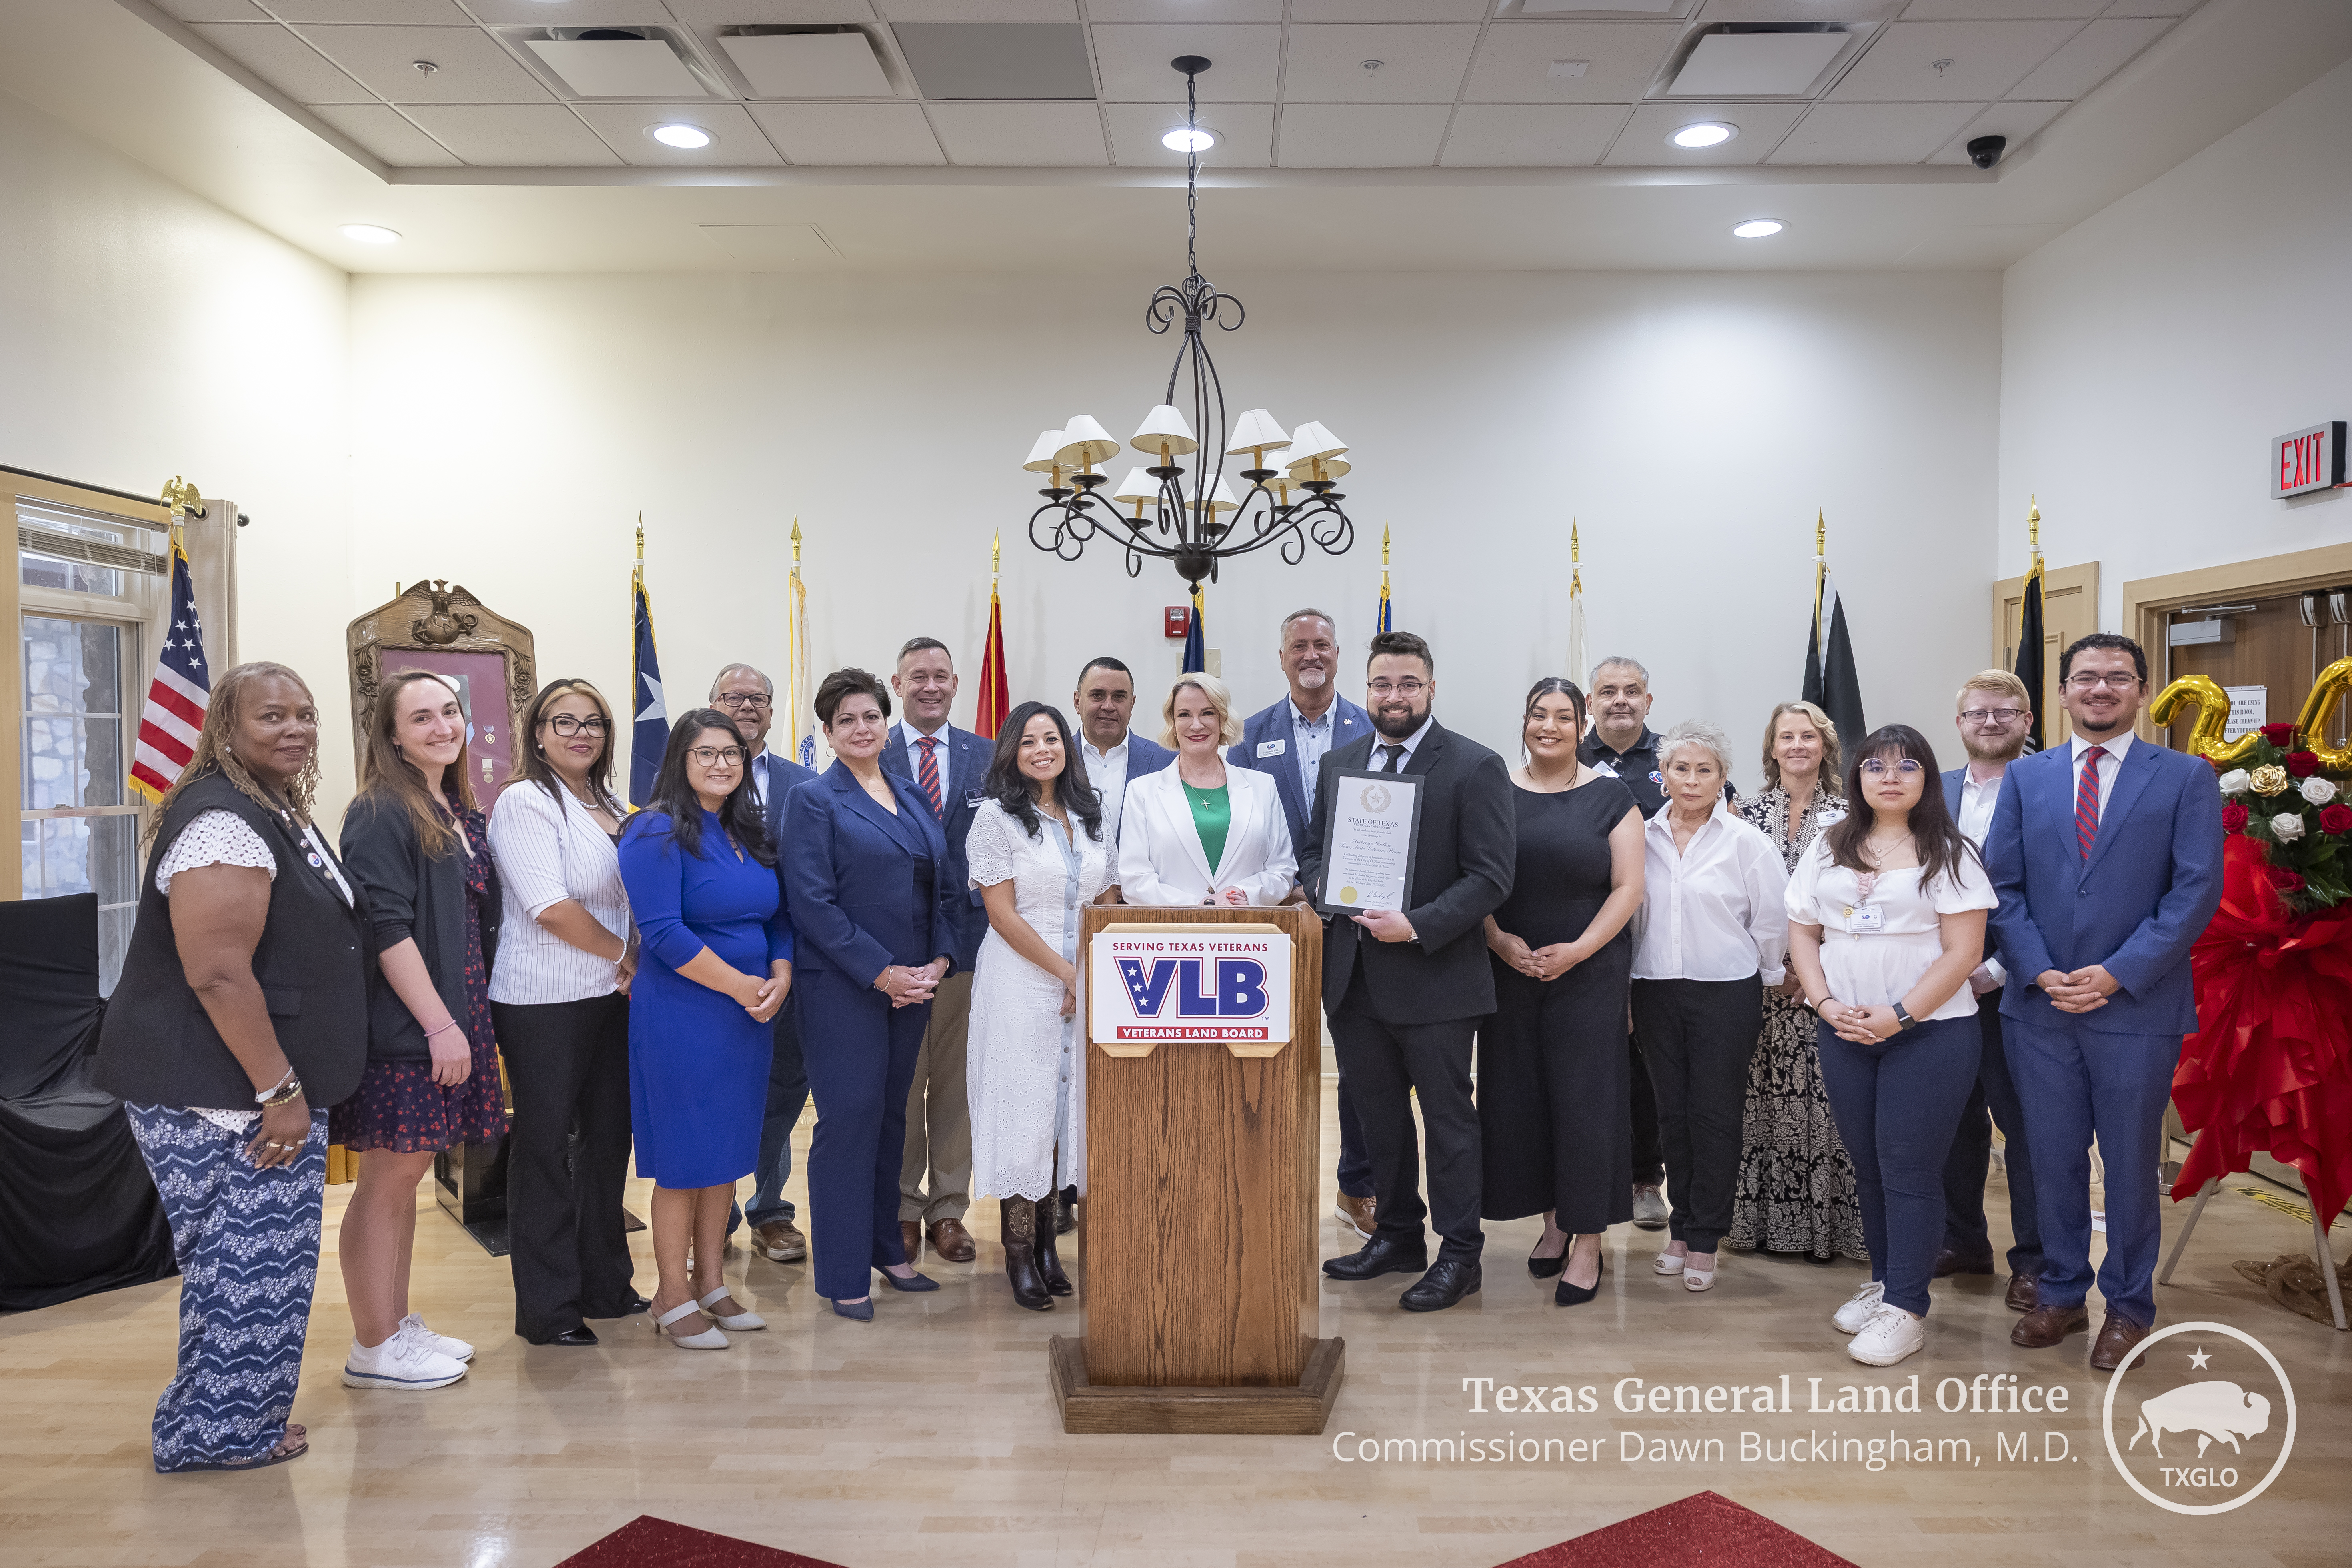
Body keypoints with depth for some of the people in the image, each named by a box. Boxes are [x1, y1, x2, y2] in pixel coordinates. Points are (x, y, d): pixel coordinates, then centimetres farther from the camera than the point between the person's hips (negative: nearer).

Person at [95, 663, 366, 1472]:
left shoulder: (280, 814, 15)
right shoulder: (224, 821, -19)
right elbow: (218, 974, -26)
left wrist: (292, 1087, 23)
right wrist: (280, 1092, -22)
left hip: (269, 1086, 11)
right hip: (220, 1095, -11)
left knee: (255, 1260, 18)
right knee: (245, 1261, -1)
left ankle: (246, 1415, 31)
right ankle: (219, 1432, 14)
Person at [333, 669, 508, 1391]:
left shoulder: (460, 811, 13)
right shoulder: (381, 814, -13)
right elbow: (387, 929, -19)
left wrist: (466, 1018, 14)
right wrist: (439, 1024, -20)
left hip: (450, 1017, 8)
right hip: (402, 1026, -8)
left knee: (409, 1170, 15)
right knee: (389, 1176, 0)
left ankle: (399, 1325, 25)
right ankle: (372, 1350, 10)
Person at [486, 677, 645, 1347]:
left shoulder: (613, 807, 14)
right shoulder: (525, 802, -8)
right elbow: (550, 907, -17)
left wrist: (638, 963, 0)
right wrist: (626, 954, -8)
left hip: (611, 997, 7)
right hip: (544, 1003, -7)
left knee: (607, 1138, 13)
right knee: (546, 1146, 2)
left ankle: (604, 1284, 26)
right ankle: (546, 1308, 12)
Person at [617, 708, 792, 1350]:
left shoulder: (750, 834, 11)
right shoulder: (658, 833, -12)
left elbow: (779, 917, 14)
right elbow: (663, 932, -20)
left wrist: (780, 977, -5)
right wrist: (740, 984, -17)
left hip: (748, 1019, 7)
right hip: (680, 1018, -7)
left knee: (727, 1151, 13)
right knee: (683, 1157, 2)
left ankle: (710, 1283, 25)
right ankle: (673, 1297, 15)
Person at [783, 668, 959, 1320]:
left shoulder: (914, 797, 13)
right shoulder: (813, 800, -5)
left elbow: (945, 887, 13)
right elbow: (813, 902, -13)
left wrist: (940, 960, -3)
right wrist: (882, 973, -16)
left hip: (914, 986, 6)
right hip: (844, 990, -5)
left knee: (892, 1117, 13)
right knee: (849, 1121, -2)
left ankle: (886, 1248, 27)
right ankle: (844, 1275, 8)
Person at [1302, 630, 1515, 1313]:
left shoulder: (1476, 767, -7)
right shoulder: (1337, 763, 11)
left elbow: (1492, 875, -12)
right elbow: (1314, 850, 18)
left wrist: (1419, 926, -21)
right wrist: (1321, 887, -5)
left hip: (1435, 978, -6)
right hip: (1353, 976, 6)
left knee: (1448, 1116, 4)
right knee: (1379, 1114, 16)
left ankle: (1459, 1252, 15)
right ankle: (1398, 1234, 31)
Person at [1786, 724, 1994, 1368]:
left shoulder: (1948, 853, -3)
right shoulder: (1829, 848, 10)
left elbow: (1963, 952, -8)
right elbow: (1803, 932, 10)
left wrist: (1898, 1016, -15)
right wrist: (1825, 1003, -5)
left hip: (1929, 1032, -4)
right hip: (1845, 1032, 4)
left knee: (1908, 1168, -3)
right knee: (1867, 1163, 11)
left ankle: (1906, 1309, 5)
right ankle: (1884, 1281, 27)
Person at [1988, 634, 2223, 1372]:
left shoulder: (2186, 777, 0)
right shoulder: (2026, 777, 8)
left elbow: (2197, 890, -7)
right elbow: (2002, 886, 4)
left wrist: (2117, 974, -14)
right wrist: (2040, 973, -9)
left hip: (2136, 1008, -2)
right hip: (2038, 1006, 2)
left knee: (2130, 1163, 9)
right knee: (2053, 1158, 11)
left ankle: (2129, 1306, 25)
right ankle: (2060, 1293, 27)